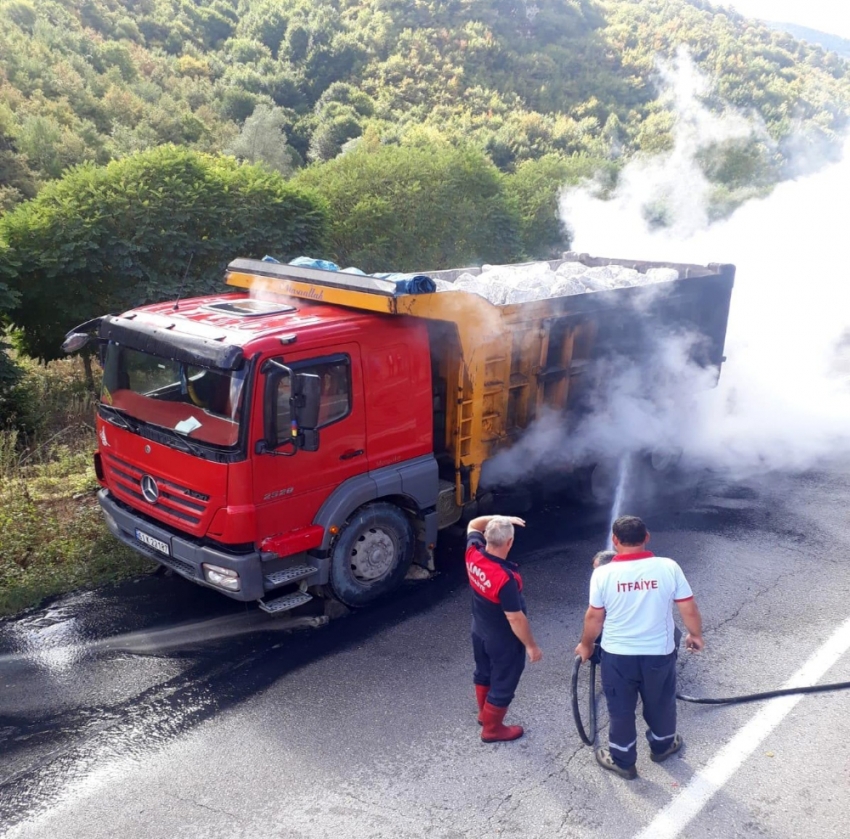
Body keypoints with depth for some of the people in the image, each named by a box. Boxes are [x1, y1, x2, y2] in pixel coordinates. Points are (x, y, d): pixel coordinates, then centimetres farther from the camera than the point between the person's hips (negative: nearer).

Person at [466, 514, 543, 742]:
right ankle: (492, 729, 34)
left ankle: (484, 713, 51)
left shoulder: (473, 553, -18)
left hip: (479, 630, 7)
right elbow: (515, 618, -28)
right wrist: (531, 646, -15)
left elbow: (473, 525, 5)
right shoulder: (505, 578, -38)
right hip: (503, 641, -7)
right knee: (503, 684, 16)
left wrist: (500, 519, -6)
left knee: (483, 673, 29)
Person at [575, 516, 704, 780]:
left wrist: (586, 645, 11)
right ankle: (662, 746, 48)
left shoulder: (603, 573, -16)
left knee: (621, 710, 18)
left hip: (617, 655, -1)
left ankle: (622, 761, 33)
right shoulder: (668, 567, -15)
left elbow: (594, 617, -6)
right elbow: (689, 609, -7)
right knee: (660, 703, 26)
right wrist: (695, 635, 13)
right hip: (659, 653, 1)